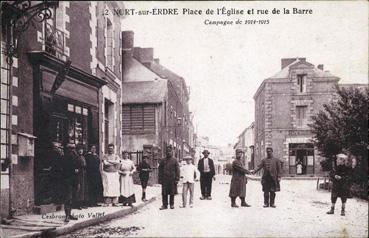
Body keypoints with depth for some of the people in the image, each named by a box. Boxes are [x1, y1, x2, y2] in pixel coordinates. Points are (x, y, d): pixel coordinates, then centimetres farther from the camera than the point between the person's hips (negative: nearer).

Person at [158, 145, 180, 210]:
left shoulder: (174, 160, 2)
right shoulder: (163, 160, 8)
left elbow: (177, 170, 0)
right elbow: (160, 170, 9)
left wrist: (177, 179, -6)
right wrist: (160, 179, 2)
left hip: (172, 179, -2)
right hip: (164, 179, 2)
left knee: (172, 193, 5)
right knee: (164, 193, 2)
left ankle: (172, 204, 17)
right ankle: (165, 205, 9)